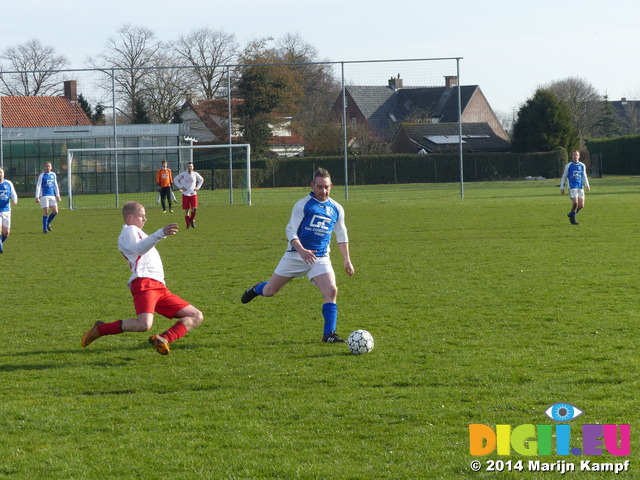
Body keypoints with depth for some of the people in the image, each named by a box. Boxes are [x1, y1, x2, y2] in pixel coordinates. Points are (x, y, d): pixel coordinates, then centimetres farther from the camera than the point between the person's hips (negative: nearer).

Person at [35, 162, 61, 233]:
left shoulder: (53, 175, 12)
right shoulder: (41, 176, -4)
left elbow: (56, 186, 20)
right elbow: (38, 187, -7)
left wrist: (58, 196, 17)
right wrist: (37, 197, -14)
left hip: (52, 196, 5)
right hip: (44, 196, -5)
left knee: (55, 211, -3)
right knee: (46, 212, -8)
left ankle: (48, 223, 21)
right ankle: (44, 228, 1)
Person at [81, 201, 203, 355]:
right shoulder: (129, 230, 3)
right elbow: (139, 249, -19)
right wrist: (160, 234, -33)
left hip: (160, 288, 10)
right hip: (144, 282, -10)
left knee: (196, 317, 3)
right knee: (144, 324, -32)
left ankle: (163, 339, -18)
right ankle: (99, 329, -10)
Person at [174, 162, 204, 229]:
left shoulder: (195, 174, 4)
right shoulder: (183, 174, -2)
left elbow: (201, 179, 23)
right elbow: (175, 179, 9)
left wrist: (198, 187, 9)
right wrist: (180, 187, -1)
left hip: (193, 194, 1)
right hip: (185, 194, -1)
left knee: (194, 208, -14)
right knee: (186, 210, -1)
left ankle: (192, 220, 12)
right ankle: (188, 224, 9)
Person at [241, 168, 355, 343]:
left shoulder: (336, 209, 8)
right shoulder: (303, 205, -5)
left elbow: (342, 236, 22)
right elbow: (291, 231, -9)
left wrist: (347, 260, 18)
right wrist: (302, 251, -25)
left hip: (320, 258, 2)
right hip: (296, 255, -2)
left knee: (331, 291, -21)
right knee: (269, 291, 5)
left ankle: (329, 334, -13)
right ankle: (256, 289, 43)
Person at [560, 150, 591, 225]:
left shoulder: (582, 165, 11)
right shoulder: (569, 166, 1)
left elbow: (584, 176, 19)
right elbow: (564, 177, 7)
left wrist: (587, 185, 5)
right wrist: (562, 188, 5)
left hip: (580, 187, 4)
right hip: (572, 187, -4)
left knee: (581, 205, -1)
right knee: (575, 203, -19)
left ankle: (571, 214, 25)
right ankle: (573, 219, 1)